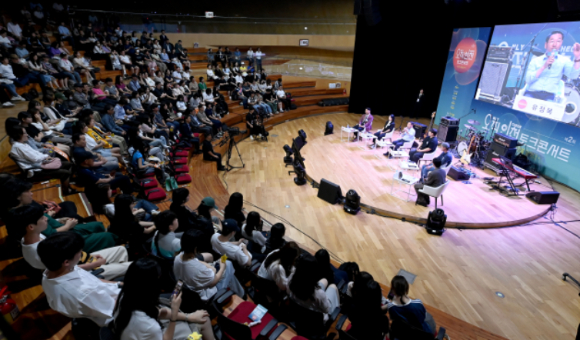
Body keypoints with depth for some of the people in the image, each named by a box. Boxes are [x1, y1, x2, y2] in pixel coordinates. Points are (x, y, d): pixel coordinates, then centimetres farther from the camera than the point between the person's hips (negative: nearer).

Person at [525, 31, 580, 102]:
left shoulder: (564, 60, 15)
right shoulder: (535, 60, 14)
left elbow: (573, 75, -2)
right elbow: (528, 80, 1)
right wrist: (544, 66, -8)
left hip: (550, 95, 1)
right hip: (532, 93, -1)